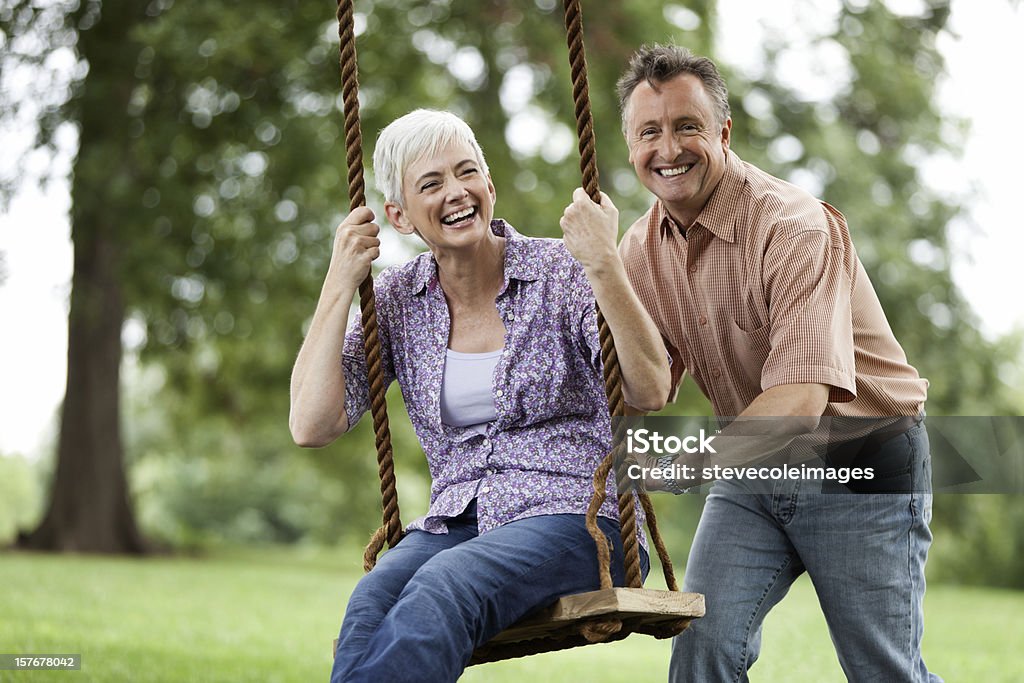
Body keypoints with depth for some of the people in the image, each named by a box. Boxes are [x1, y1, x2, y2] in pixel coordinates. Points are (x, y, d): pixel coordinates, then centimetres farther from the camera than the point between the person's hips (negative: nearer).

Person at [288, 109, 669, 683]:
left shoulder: (562, 272, -1)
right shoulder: (398, 301, 9)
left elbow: (651, 393, -13)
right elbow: (313, 426, 0)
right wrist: (341, 284, -1)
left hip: (572, 517, -3)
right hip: (454, 523, 3)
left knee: (440, 589, -35)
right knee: (371, 606, -33)